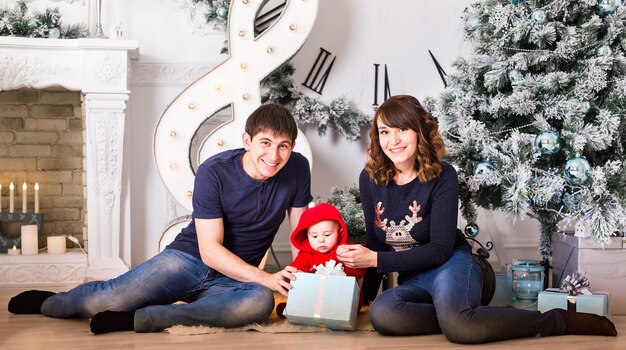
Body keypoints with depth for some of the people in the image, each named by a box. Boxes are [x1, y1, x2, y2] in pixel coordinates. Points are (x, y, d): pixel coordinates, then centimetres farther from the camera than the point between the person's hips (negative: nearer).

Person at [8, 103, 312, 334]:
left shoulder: (297, 169, -5)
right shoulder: (213, 172, -15)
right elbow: (210, 250, -17)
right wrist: (265, 278, -27)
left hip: (236, 278, 2)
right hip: (189, 258, -2)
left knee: (261, 302, -36)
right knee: (110, 298, -25)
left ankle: (137, 318, -30)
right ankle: (48, 303, 12)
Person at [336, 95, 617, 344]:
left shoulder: (442, 176, -13)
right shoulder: (370, 178, -1)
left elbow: (440, 249, -16)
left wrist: (377, 260, -19)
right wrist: (366, 293, 8)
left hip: (450, 265, -4)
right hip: (412, 279, 4)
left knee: (457, 325, -39)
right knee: (381, 314, -34)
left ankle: (558, 321, -18)